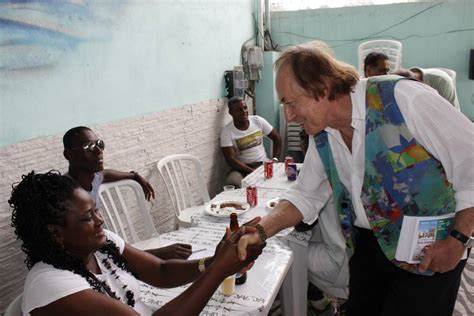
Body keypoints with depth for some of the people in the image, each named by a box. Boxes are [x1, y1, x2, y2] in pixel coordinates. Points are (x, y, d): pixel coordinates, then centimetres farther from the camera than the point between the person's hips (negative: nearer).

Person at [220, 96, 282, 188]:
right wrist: (252, 171, -25)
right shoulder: (226, 131, -10)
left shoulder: (258, 121, -1)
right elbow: (230, 159, -16)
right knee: (231, 183, -33)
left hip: (263, 162, 3)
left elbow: (277, 139, 7)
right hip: (242, 167, -2)